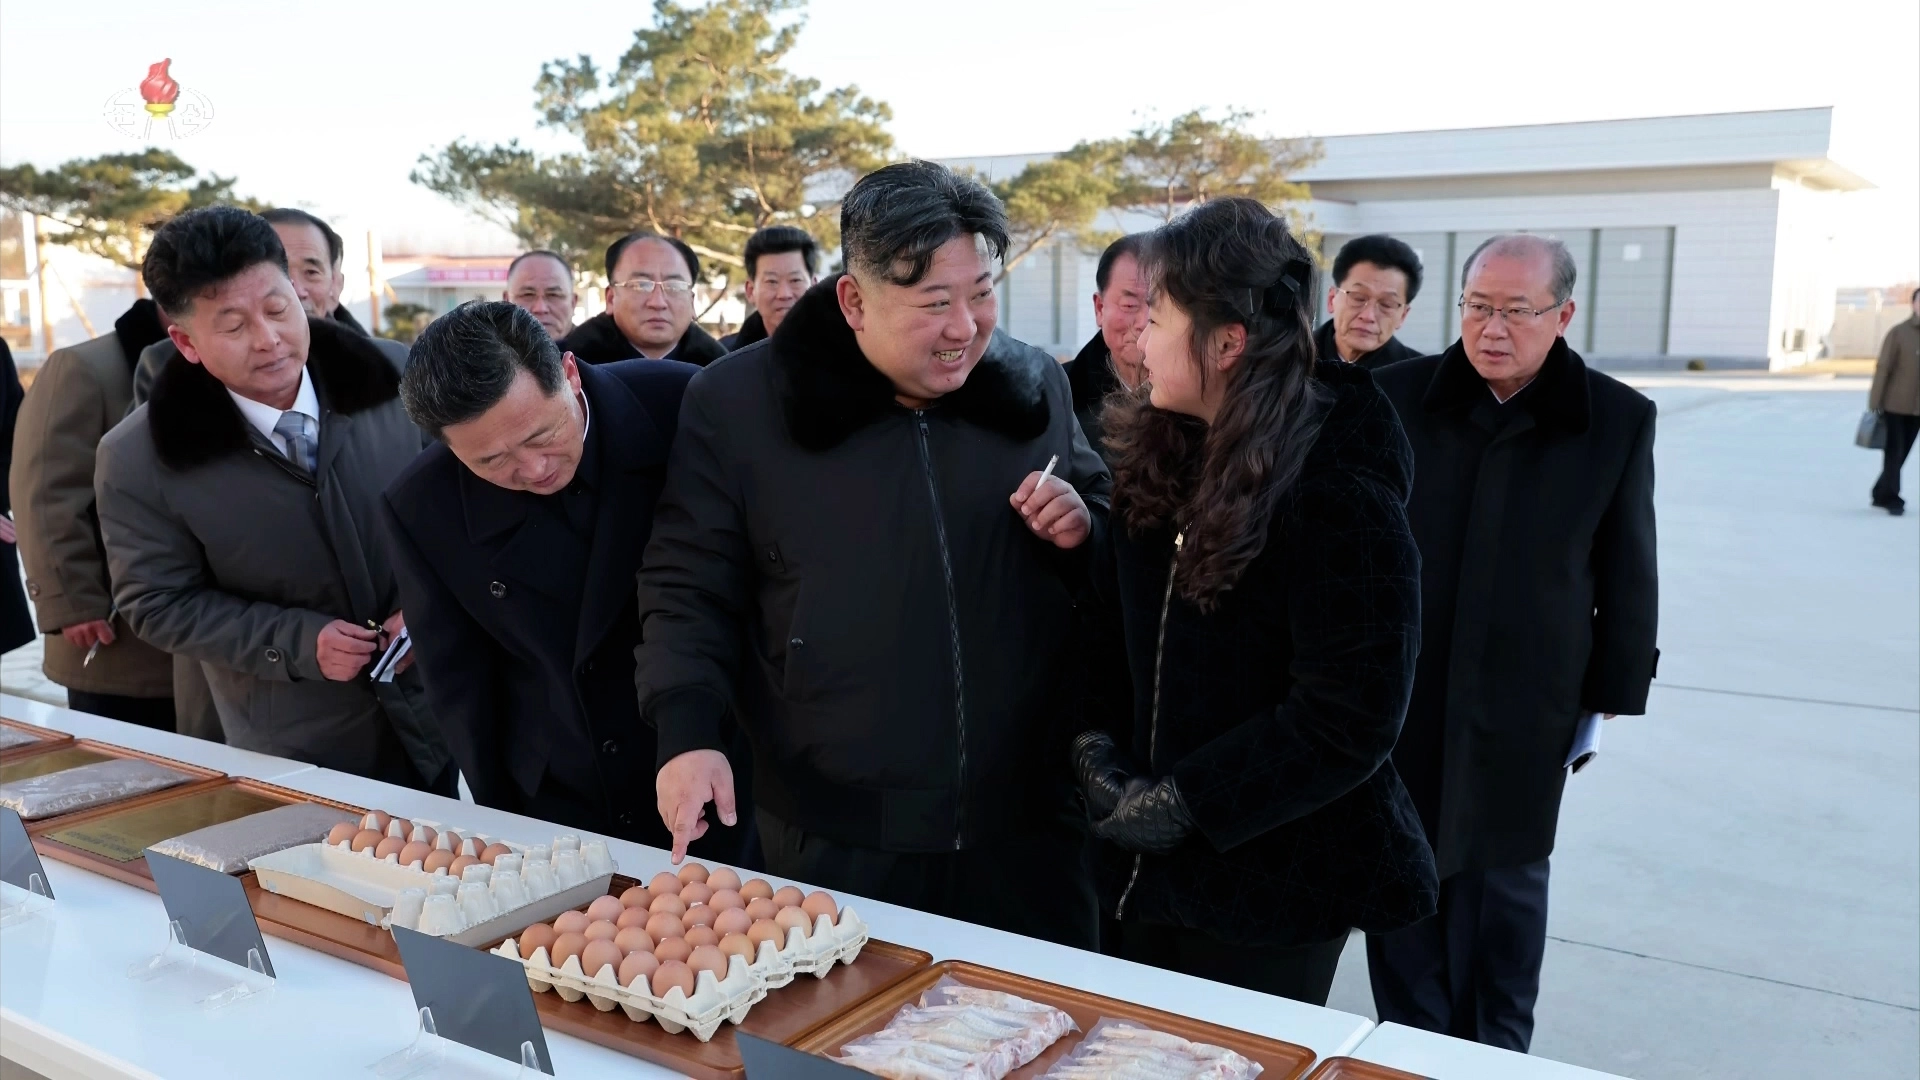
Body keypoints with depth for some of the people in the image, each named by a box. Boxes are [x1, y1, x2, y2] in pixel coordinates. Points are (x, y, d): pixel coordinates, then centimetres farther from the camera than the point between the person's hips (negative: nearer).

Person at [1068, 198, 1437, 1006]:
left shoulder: (1341, 496, -20)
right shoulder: (1160, 457, 0)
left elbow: (1347, 721, -22)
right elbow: (1109, 620, 5)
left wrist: (1179, 804, -19)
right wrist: (1096, 748, -9)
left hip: (1275, 887, -6)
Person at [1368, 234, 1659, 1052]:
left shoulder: (1617, 421, -5)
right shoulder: (1395, 397, -5)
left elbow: (1627, 579, 1)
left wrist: (1612, 699, 1)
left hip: (1524, 706, 0)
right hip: (1395, 695, 1)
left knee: (1505, 878, 15)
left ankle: (1496, 1053, 34)